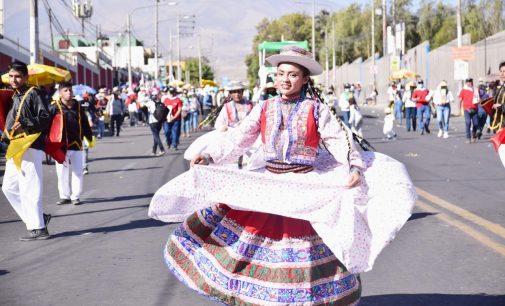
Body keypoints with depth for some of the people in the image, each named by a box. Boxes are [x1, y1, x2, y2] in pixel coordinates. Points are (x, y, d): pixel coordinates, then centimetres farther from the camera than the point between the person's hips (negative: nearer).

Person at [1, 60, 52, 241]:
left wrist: (26, 124, -24)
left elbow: (45, 118, -13)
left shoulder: (33, 94, -5)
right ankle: (37, 219, 17)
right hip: (15, 149, 10)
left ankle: (38, 228, -3)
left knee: (29, 189, -9)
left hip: (30, 148, -10)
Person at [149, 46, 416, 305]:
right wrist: (208, 156, -16)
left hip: (305, 190, -2)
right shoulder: (264, 109, 5)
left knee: (306, 253, 2)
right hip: (267, 187, 3)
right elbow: (237, 139, -2)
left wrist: (355, 167, -23)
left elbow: (340, 142, -6)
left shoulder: (316, 110, -1)